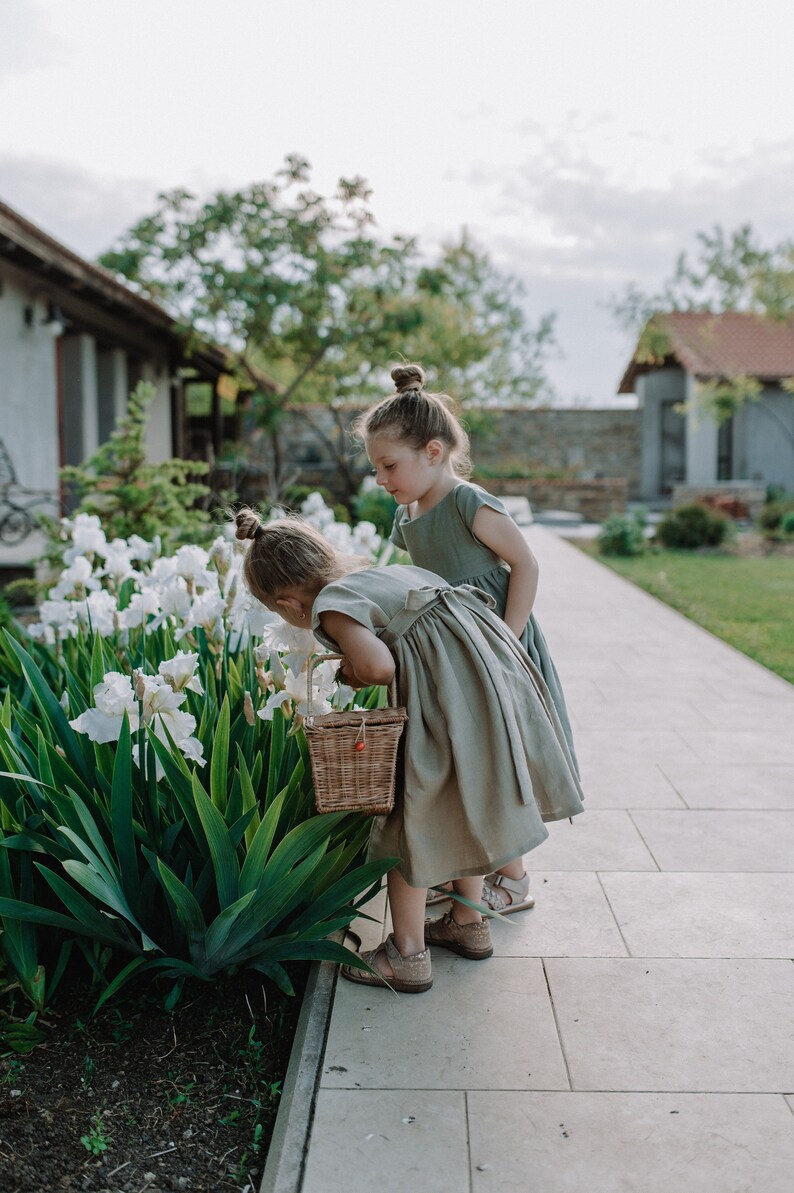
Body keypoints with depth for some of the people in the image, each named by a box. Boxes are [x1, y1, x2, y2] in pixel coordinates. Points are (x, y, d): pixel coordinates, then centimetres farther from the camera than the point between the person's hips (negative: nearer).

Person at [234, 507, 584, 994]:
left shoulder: (331, 603, -5)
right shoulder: (389, 572, 21)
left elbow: (379, 665, -19)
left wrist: (358, 672, 2)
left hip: (453, 687, -9)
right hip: (493, 663, 9)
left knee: (414, 817, 5)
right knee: (461, 807, 24)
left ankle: (408, 954, 16)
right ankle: (470, 923, 37)